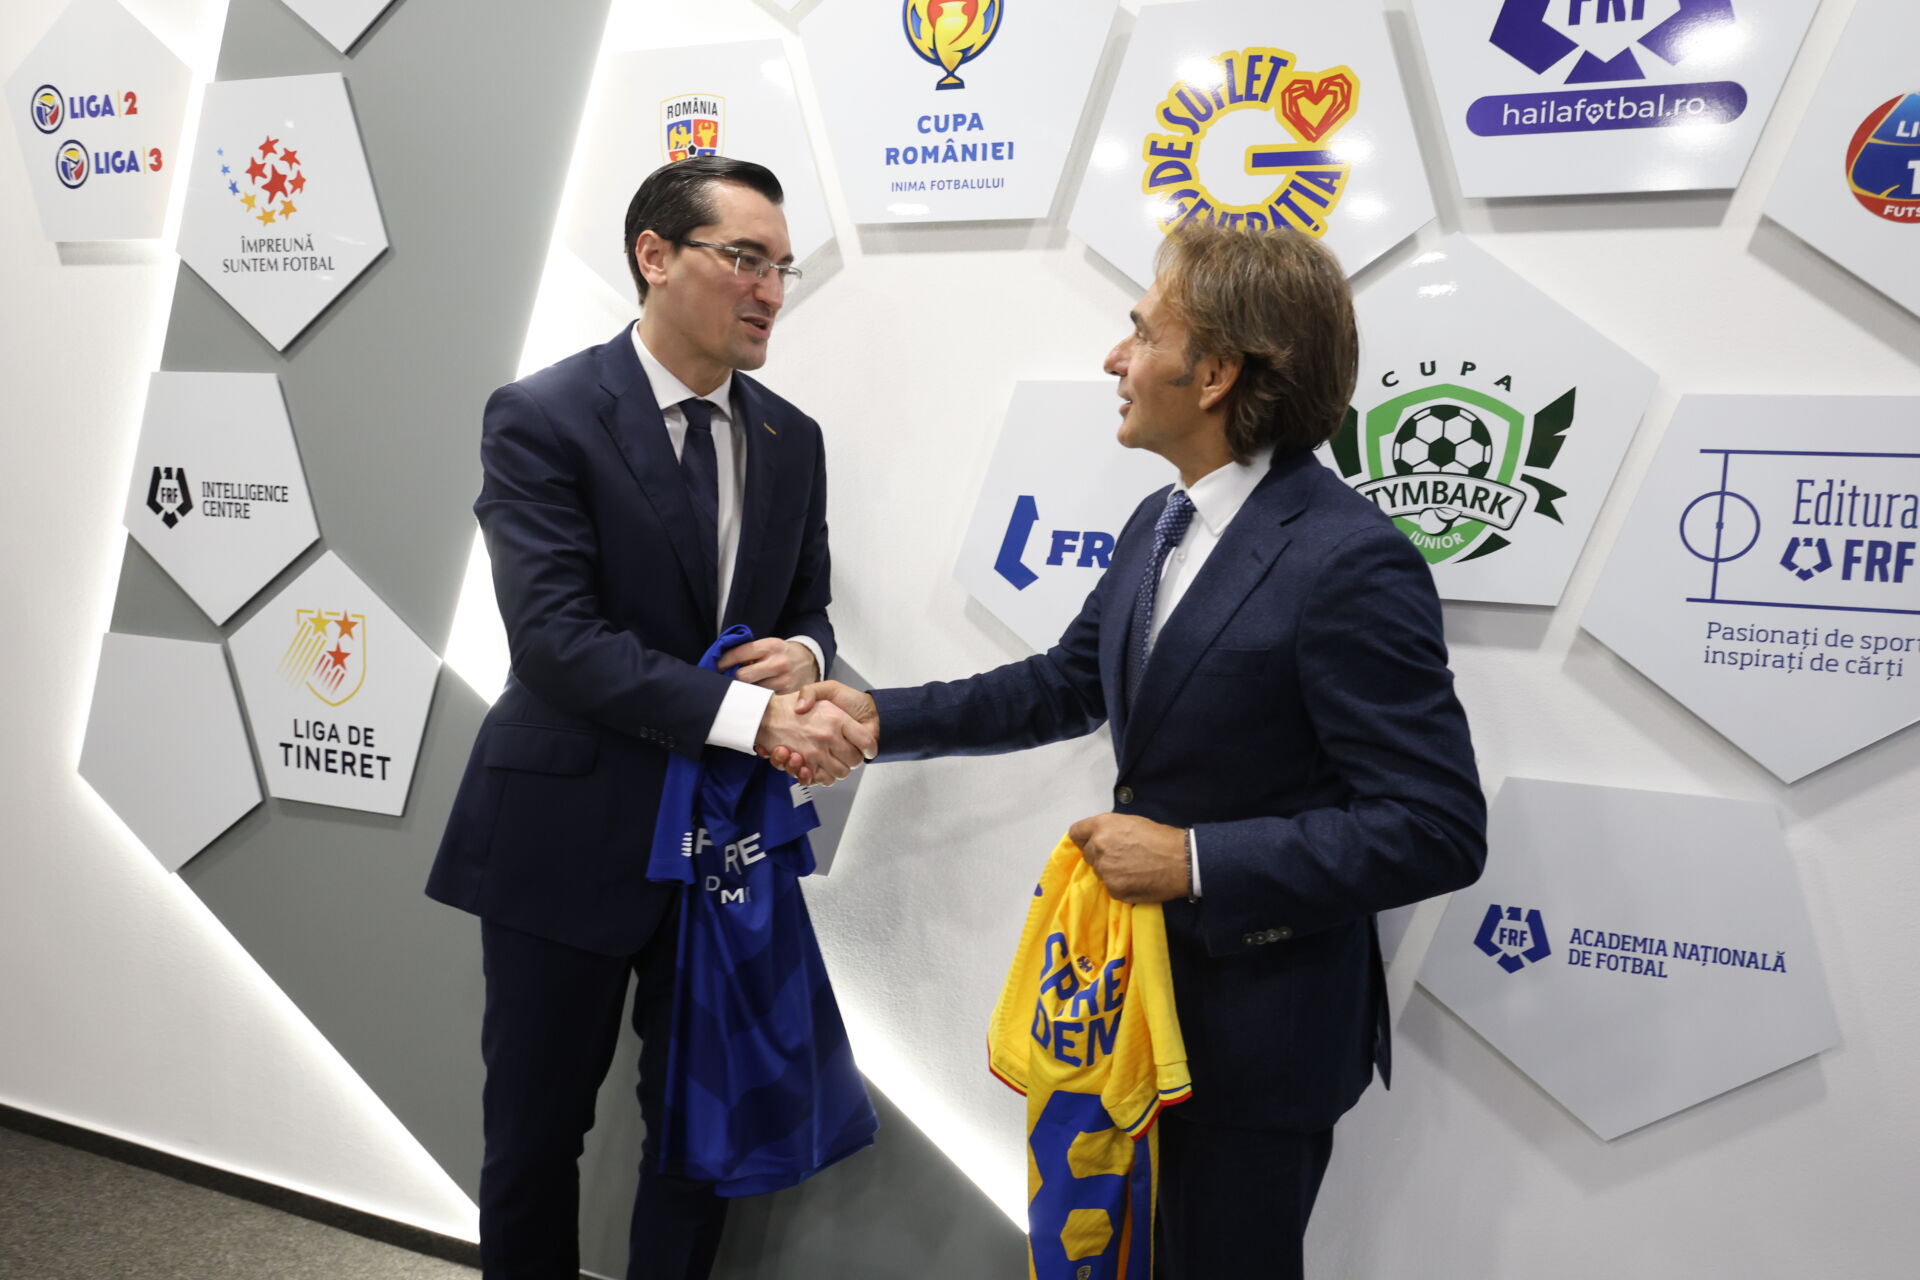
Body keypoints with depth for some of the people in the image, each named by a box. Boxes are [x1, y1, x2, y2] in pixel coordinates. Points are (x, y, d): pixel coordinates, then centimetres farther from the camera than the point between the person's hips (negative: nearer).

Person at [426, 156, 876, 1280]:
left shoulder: (792, 439, 5)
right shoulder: (541, 418, -12)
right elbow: (555, 636, -22)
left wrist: (801, 656, -13)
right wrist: (747, 714, -30)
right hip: (571, 835, -4)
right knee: (537, 1126, 15)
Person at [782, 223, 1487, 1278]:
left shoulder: (1353, 563, -25)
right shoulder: (1158, 527, 3)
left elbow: (1437, 830, -25)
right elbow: (1068, 683, 14)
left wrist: (1196, 860, -26)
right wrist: (884, 718, 6)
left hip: (1262, 1029, -8)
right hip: (1150, 993, 8)